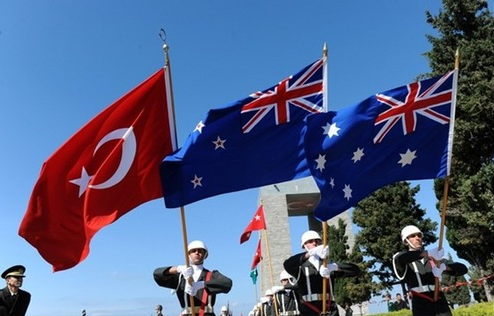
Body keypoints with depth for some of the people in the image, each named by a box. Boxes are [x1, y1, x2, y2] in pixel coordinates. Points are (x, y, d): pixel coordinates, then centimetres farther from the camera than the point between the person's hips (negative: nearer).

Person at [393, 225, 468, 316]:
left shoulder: (434, 258, 19)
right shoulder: (404, 259, 7)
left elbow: (463, 269, 12)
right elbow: (399, 258, -20)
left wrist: (445, 267, -11)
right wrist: (426, 253, -30)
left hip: (440, 302, 4)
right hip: (421, 304, -3)